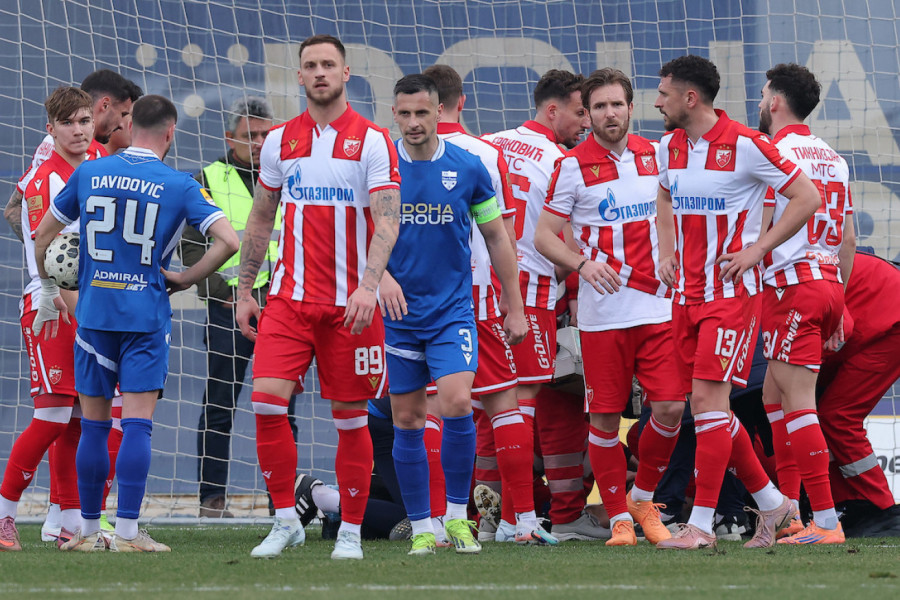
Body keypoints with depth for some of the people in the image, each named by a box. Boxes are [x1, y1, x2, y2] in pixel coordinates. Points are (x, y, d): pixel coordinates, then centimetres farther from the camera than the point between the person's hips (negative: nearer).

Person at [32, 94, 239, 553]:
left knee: (94, 423, 10)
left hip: (93, 312, 3)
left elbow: (43, 235, 13)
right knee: (137, 423, -4)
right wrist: (184, 280, 0)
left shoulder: (88, 174, 5)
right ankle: (126, 532, -9)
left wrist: (49, 291, 27)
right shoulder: (179, 186, -3)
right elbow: (228, 240, -12)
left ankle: (88, 529, 14)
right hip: (146, 314, -3)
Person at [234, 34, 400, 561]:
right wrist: (244, 290, 14)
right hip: (289, 296, 3)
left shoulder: (372, 141, -3)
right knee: (267, 399, -12)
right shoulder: (280, 141, 9)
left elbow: (387, 221, -11)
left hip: (351, 302, -3)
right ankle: (286, 520, 0)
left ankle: (350, 532, 12)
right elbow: (260, 221, 17)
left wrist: (369, 286, -24)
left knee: (351, 416, 2)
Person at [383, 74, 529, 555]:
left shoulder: (467, 168, -1)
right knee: (406, 420, 3)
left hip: (453, 310, -1)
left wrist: (515, 308, 8)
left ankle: (457, 516, -2)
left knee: (457, 404, -18)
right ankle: (421, 528, 12)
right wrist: (381, 276, -20)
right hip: (399, 313, 1)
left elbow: (495, 236, 8)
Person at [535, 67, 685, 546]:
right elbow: (543, 236, -1)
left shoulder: (654, 156, 9)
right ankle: (620, 518, 9)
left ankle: (643, 497, 16)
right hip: (603, 313, -3)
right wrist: (584, 263, -17)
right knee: (605, 418, -2)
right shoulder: (573, 165, -2)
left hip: (657, 304, 3)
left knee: (670, 407, -6)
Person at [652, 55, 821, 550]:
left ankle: (701, 524, -12)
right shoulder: (669, 147, 8)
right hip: (686, 292, 7)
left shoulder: (744, 146, -13)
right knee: (705, 406, 7)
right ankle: (772, 503, 21)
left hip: (731, 290, -7)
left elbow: (808, 197, -9)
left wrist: (757, 249, -13)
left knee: (708, 400, -14)